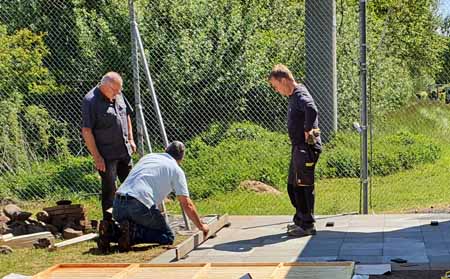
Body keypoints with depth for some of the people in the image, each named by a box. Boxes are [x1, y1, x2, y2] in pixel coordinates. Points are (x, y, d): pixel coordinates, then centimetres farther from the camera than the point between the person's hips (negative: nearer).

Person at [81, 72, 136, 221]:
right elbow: (86, 131, -19)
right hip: (107, 155, -8)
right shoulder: (91, 101, -19)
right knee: (109, 189, -1)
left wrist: (130, 139, 15)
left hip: (125, 151, 8)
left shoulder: (118, 95, 4)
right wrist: (96, 157, -19)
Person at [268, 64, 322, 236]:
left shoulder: (300, 95, -16)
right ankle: (300, 220, 29)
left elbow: (312, 110, -36)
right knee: (293, 186, 17)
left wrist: (307, 131, -25)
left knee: (303, 186, -5)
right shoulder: (293, 96, 15)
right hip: (298, 147, 10)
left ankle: (307, 225, 3)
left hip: (306, 148, -10)